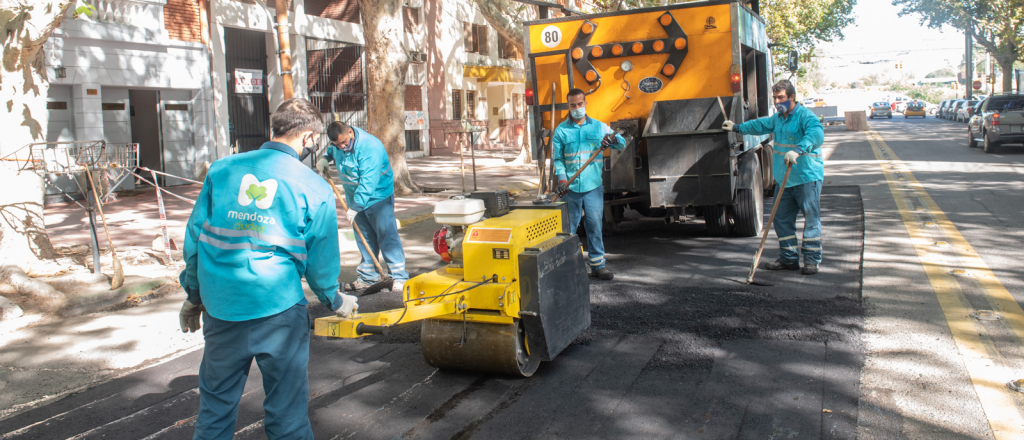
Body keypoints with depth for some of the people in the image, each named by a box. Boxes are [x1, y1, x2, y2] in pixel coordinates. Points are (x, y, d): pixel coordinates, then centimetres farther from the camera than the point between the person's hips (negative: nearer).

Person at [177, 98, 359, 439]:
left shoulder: (221, 170, 4)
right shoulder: (314, 189, -4)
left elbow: (194, 236, 9)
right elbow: (320, 260, 0)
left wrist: (193, 296, 21)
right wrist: (336, 301, 18)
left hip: (220, 305, 3)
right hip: (277, 308, -3)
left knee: (216, 402, 20)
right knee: (286, 407, 11)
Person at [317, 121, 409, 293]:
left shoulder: (370, 147, -29)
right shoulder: (338, 144, -3)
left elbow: (368, 183, -31)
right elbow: (331, 150, 25)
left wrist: (355, 207, -29)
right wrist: (325, 158, 4)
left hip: (378, 196, -7)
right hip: (355, 198, 7)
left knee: (386, 235, -9)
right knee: (364, 238, 10)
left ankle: (400, 278, -6)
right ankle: (368, 277, 17)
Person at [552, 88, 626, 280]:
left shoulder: (599, 127, 9)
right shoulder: (561, 130, 6)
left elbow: (622, 144, 6)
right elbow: (557, 158, 4)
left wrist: (613, 139, -17)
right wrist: (562, 179, -12)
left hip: (593, 185, 1)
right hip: (570, 187, -1)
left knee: (594, 225, 3)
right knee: (568, 228, 4)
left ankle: (598, 264, 13)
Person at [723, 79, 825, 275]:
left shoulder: (805, 115, -11)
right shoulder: (777, 118, 17)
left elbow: (816, 134, -30)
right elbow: (761, 125, 37)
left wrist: (798, 150, -44)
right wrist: (738, 128, 45)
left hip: (807, 177, -8)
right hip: (784, 179, 8)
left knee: (811, 218, -4)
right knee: (782, 218, 9)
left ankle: (812, 260, 3)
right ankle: (789, 258, 18)